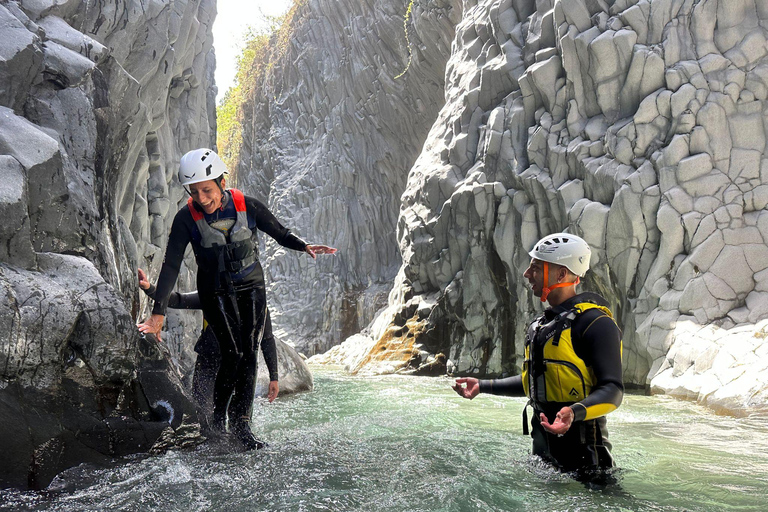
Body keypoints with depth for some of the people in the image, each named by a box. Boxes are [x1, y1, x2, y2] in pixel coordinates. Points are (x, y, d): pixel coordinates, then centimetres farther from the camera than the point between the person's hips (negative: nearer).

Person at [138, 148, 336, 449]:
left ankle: (241, 426, 2)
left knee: (249, 353, -7)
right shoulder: (186, 218, -13)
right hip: (215, 291, -1)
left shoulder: (247, 206, -12)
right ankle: (218, 419, 8)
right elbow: (171, 266, -12)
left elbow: (280, 233, 2)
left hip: (251, 288, 2)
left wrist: (305, 246, -17)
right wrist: (158, 312, -17)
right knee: (233, 353, -13)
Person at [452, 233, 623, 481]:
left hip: (581, 449, -8)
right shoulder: (541, 324, 14)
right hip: (542, 441, 8)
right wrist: (483, 386, 21)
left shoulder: (595, 323, -14)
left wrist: (575, 412, -38)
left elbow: (612, 391, -20)